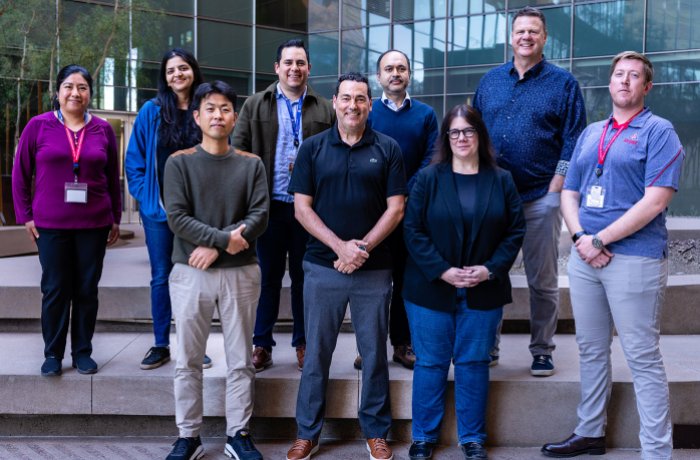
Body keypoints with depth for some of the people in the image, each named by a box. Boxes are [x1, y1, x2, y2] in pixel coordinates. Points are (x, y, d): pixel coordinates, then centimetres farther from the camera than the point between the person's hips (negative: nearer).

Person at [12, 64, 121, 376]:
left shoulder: (103, 130, 4)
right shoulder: (38, 126, 0)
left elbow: (113, 178, 11)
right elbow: (20, 174, 5)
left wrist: (115, 218, 12)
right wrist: (24, 216, 2)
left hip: (94, 224, 1)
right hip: (50, 224, -1)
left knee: (87, 289, 8)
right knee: (55, 289, 5)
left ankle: (82, 351, 20)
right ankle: (53, 353, 17)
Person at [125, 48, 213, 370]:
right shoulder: (151, 111, 1)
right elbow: (134, 159, 4)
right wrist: (144, 195, -4)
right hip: (158, 209, 0)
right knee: (161, 277, 8)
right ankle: (160, 346, 18)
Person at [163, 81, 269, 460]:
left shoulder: (251, 165, 6)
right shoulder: (179, 163, 2)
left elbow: (260, 217, -4)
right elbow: (177, 218, -8)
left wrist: (215, 247, -14)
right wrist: (224, 238, -17)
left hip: (241, 272, 1)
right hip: (190, 272, -1)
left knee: (240, 360, 6)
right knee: (188, 360, 5)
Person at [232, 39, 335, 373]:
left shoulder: (325, 109, 6)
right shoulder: (255, 105, 5)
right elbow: (239, 150, 2)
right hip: (270, 205, 0)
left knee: (304, 277, 10)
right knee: (269, 276, 7)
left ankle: (303, 344, 21)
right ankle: (262, 345, 17)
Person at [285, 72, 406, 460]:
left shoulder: (387, 149, 3)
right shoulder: (313, 148, 4)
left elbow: (395, 209, -1)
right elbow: (302, 208, 0)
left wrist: (362, 247, -12)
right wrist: (340, 246, -12)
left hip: (374, 269, 0)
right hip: (322, 267, 0)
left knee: (374, 352, 9)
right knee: (316, 352, 8)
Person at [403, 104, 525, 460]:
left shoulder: (501, 180, 5)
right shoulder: (428, 178, -1)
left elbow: (515, 231, 3)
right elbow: (413, 230, -6)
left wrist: (490, 269, -11)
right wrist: (442, 271, -15)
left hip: (483, 291, 1)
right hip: (431, 288, -1)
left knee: (473, 363, 8)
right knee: (430, 363, 5)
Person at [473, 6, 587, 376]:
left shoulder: (563, 82, 3)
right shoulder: (490, 80, 12)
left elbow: (573, 138, -1)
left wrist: (557, 185, -9)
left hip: (540, 196, -3)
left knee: (542, 280, 4)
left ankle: (542, 351, 15)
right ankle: (487, 346, 18)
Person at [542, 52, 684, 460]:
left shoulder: (658, 131, -4)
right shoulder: (591, 134, 16)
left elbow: (656, 201, -14)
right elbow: (569, 194, 14)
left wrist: (600, 240, -15)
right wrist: (581, 238, -5)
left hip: (635, 258, -6)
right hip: (585, 257, 6)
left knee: (643, 358, -2)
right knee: (591, 350, 15)